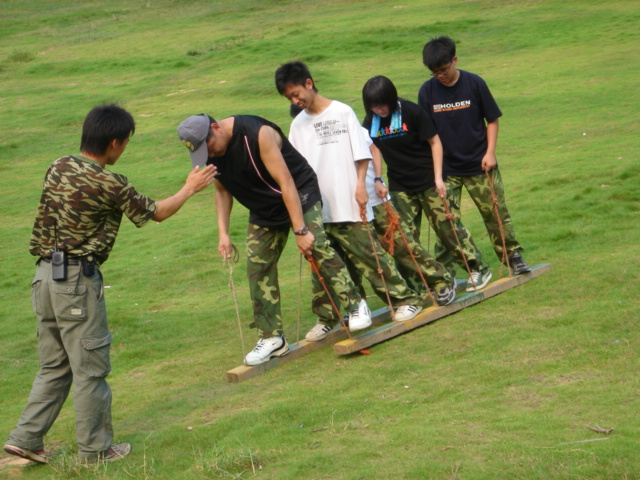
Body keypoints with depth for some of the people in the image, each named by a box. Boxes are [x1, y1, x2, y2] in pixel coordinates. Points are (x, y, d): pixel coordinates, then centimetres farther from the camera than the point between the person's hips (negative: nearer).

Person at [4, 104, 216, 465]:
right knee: (90, 368, 4)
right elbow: (156, 213, 1)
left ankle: (26, 438, 15)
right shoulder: (109, 185, -14)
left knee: (54, 366, 17)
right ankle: (95, 449, 13)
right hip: (78, 279, -7)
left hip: (46, 274, 8)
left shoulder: (59, 167, 6)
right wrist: (190, 189, 16)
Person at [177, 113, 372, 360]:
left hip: (299, 194, -6)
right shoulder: (208, 152, -9)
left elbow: (285, 182, -30)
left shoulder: (258, 134, -31)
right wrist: (223, 233, -3)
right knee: (258, 267, -1)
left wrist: (301, 230, -31)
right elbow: (222, 191, 7)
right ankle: (272, 338, 4)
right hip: (263, 210, 6)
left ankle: (355, 305, -6)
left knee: (317, 248, -22)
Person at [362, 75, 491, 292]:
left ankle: (479, 268, 12)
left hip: (427, 179, -4)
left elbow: (434, 142, -9)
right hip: (399, 186, 4)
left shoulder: (410, 112, -15)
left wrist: (438, 177, -12)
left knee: (446, 225, -1)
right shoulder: (370, 121, -4)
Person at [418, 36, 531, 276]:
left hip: (479, 165, 0)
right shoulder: (427, 91, -5)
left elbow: (492, 120, 1)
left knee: (496, 212, 7)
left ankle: (513, 256, 22)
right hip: (446, 168, 0)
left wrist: (490, 153, -6)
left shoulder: (474, 83, -8)